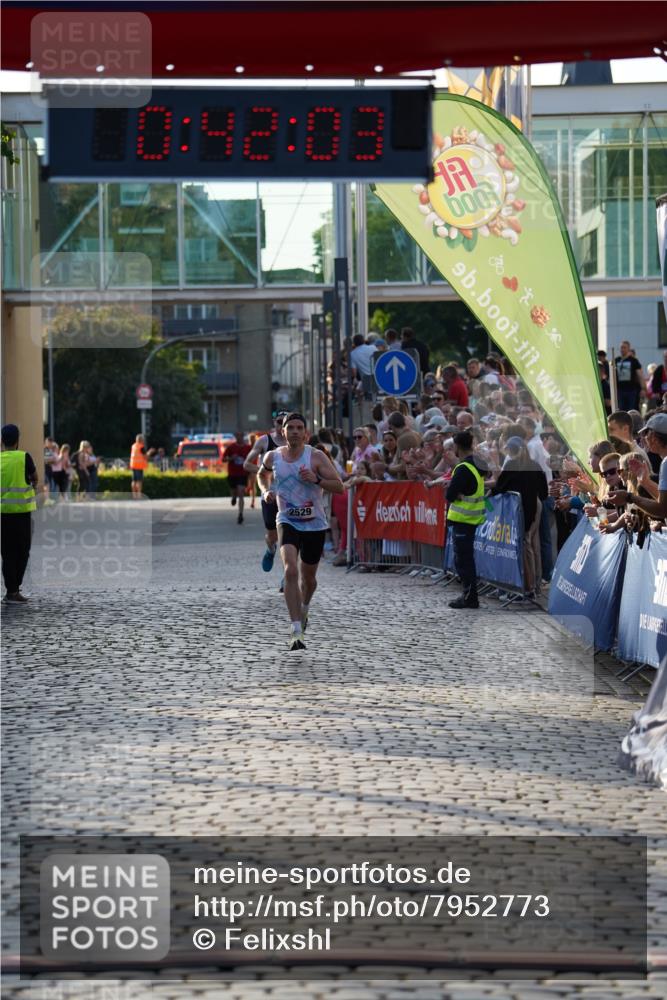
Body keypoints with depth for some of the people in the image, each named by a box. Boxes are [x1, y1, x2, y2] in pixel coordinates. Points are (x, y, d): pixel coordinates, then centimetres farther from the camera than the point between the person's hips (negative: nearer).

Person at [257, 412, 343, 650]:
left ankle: (304, 610, 51)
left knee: (308, 577, 15)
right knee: (291, 570, -23)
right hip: (287, 521, 0)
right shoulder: (273, 457, -1)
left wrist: (316, 480, -25)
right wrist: (266, 491, 3)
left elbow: (339, 486, -10)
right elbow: (262, 474, 23)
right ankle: (296, 631, -26)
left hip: (314, 524, 0)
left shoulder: (316, 456, -8)